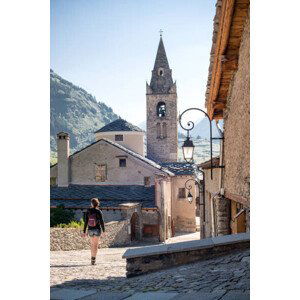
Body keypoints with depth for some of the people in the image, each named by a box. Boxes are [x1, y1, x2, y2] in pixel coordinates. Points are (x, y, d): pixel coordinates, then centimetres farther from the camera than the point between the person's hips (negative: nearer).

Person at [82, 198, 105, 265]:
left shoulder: (88, 211, -3)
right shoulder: (99, 211, -9)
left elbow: (86, 222, -3)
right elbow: (101, 221, -8)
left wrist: (84, 231, 2)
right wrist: (103, 230, 3)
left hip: (90, 229, 3)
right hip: (97, 229, -3)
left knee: (92, 244, 19)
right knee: (96, 245, 2)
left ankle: (92, 258, 20)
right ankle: (93, 258, -8)